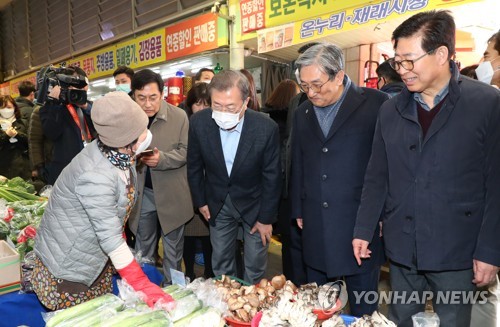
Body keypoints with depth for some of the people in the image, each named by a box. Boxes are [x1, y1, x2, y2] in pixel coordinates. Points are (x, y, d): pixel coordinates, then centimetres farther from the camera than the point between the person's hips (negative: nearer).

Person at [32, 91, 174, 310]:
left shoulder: (119, 153, -11)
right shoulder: (95, 176, -35)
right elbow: (110, 238, -33)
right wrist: (142, 285, -30)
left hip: (98, 256, 7)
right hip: (67, 263, -7)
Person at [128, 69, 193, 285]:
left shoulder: (179, 116, -11)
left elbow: (184, 152, -9)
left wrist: (162, 159, -26)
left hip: (171, 194, -2)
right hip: (141, 193, 3)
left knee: (173, 248, 14)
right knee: (143, 247, 20)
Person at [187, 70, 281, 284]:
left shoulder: (266, 128, -24)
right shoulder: (199, 122, -18)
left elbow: (271, 176, -13)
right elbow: (194, 166, -1)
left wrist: (266, 218, -7)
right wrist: (200, 201, 4)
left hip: (254, 203, -2)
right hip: (218, 203, 2)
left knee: (255, 266, 11)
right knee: (220, 264, 16)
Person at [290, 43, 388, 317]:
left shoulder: (375, 104, -6)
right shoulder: (303, 113, 12)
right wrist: (298, 211, 15)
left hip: (360, 224, -4)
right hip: (315, 228, 5)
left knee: (362, 308, 10)